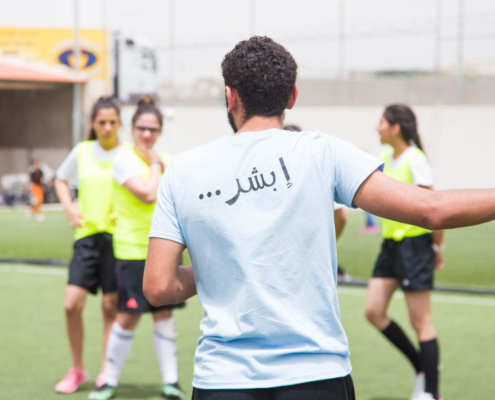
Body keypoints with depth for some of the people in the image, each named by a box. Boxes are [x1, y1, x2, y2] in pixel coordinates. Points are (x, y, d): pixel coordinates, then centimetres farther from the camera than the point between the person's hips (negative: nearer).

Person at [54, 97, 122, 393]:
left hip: (117, 237, -2)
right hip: (87, 235, 2)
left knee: (111, 306, 2)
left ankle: (107, 372, 15)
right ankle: (77, 370, 13)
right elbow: (61, 180, 23)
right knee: (72, 304, -4)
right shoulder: (82, 152, 7)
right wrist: (69, 207, 7)